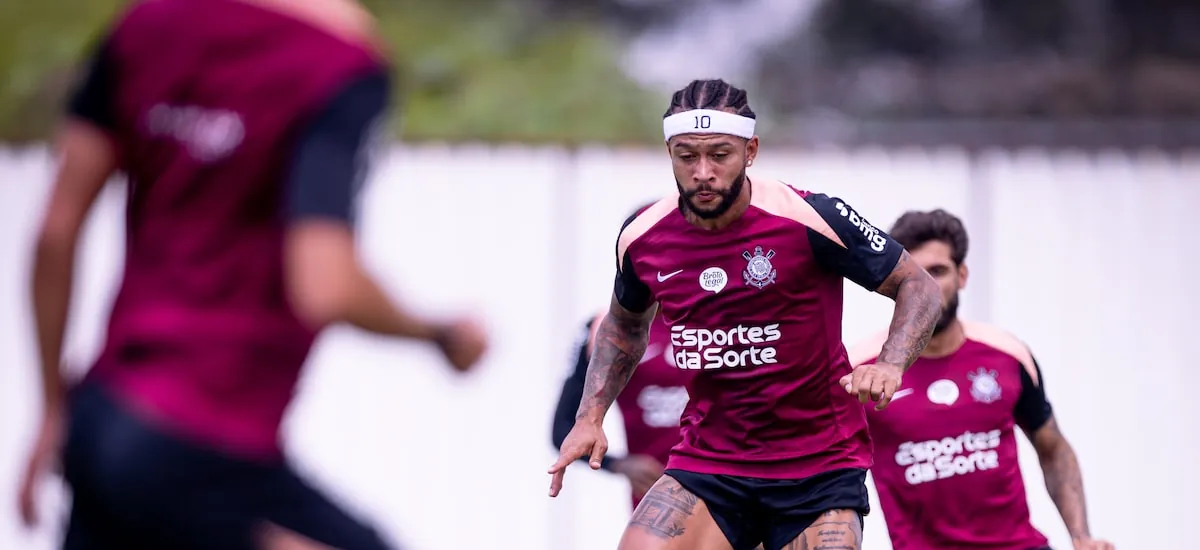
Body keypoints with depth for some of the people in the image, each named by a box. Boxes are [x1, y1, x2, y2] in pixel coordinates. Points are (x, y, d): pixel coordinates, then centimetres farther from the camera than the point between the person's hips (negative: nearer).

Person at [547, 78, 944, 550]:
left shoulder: (809, 219, -15)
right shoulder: (642, 238, -1)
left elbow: (919, 289, -5)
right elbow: (624, 324, 22)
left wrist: (889, 366, -23)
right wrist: (590, 417, 10)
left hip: (819, 471, -2)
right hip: (706, 462, 3)